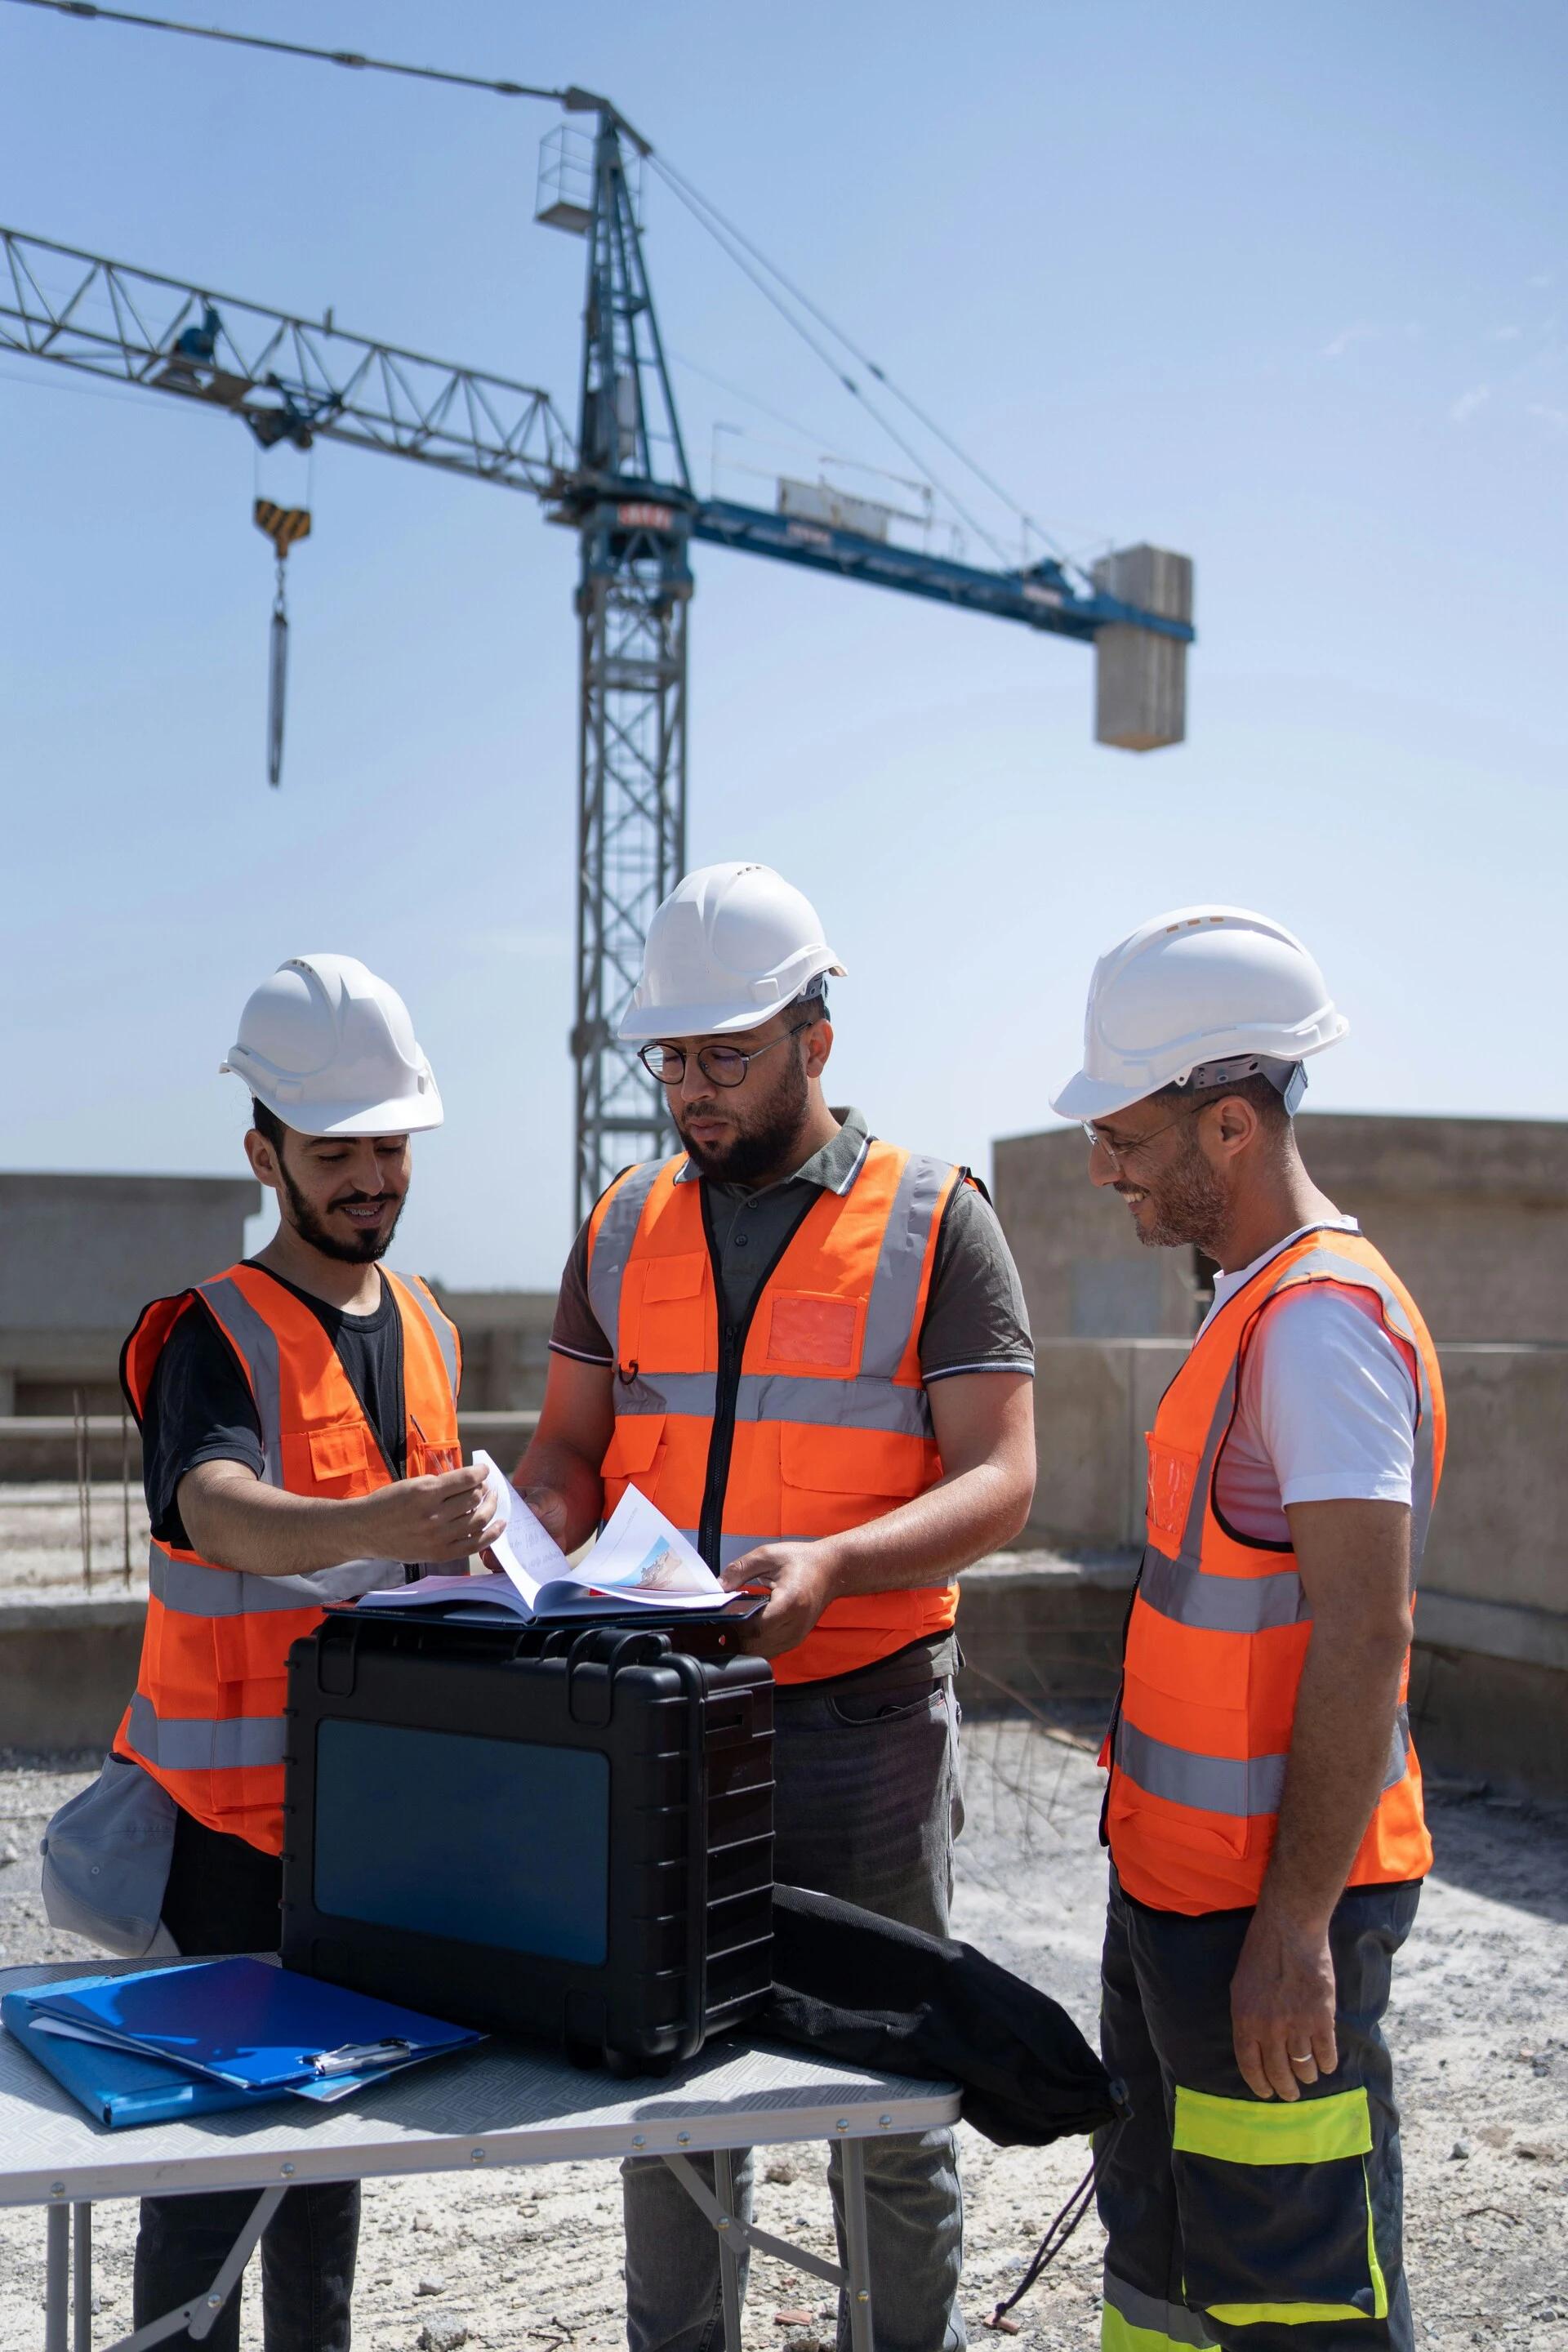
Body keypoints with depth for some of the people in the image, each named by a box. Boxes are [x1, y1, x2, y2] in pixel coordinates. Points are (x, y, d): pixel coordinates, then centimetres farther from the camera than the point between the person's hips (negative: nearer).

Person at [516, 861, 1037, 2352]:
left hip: (863, 1724, -3)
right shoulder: (626, 1226, 8)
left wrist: (831, 1564, -26)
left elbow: (997, 1482, -10)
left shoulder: (935, 1223, -5)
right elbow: (570, 1448, 13)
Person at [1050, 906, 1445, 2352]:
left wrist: (1294, 1925, -24)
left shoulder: (1321, 1319, -20)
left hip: (1266, 1905, -10)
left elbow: (1361, 1635, -25)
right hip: (1182, 1880, 10)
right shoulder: (1260, 1303, 11)